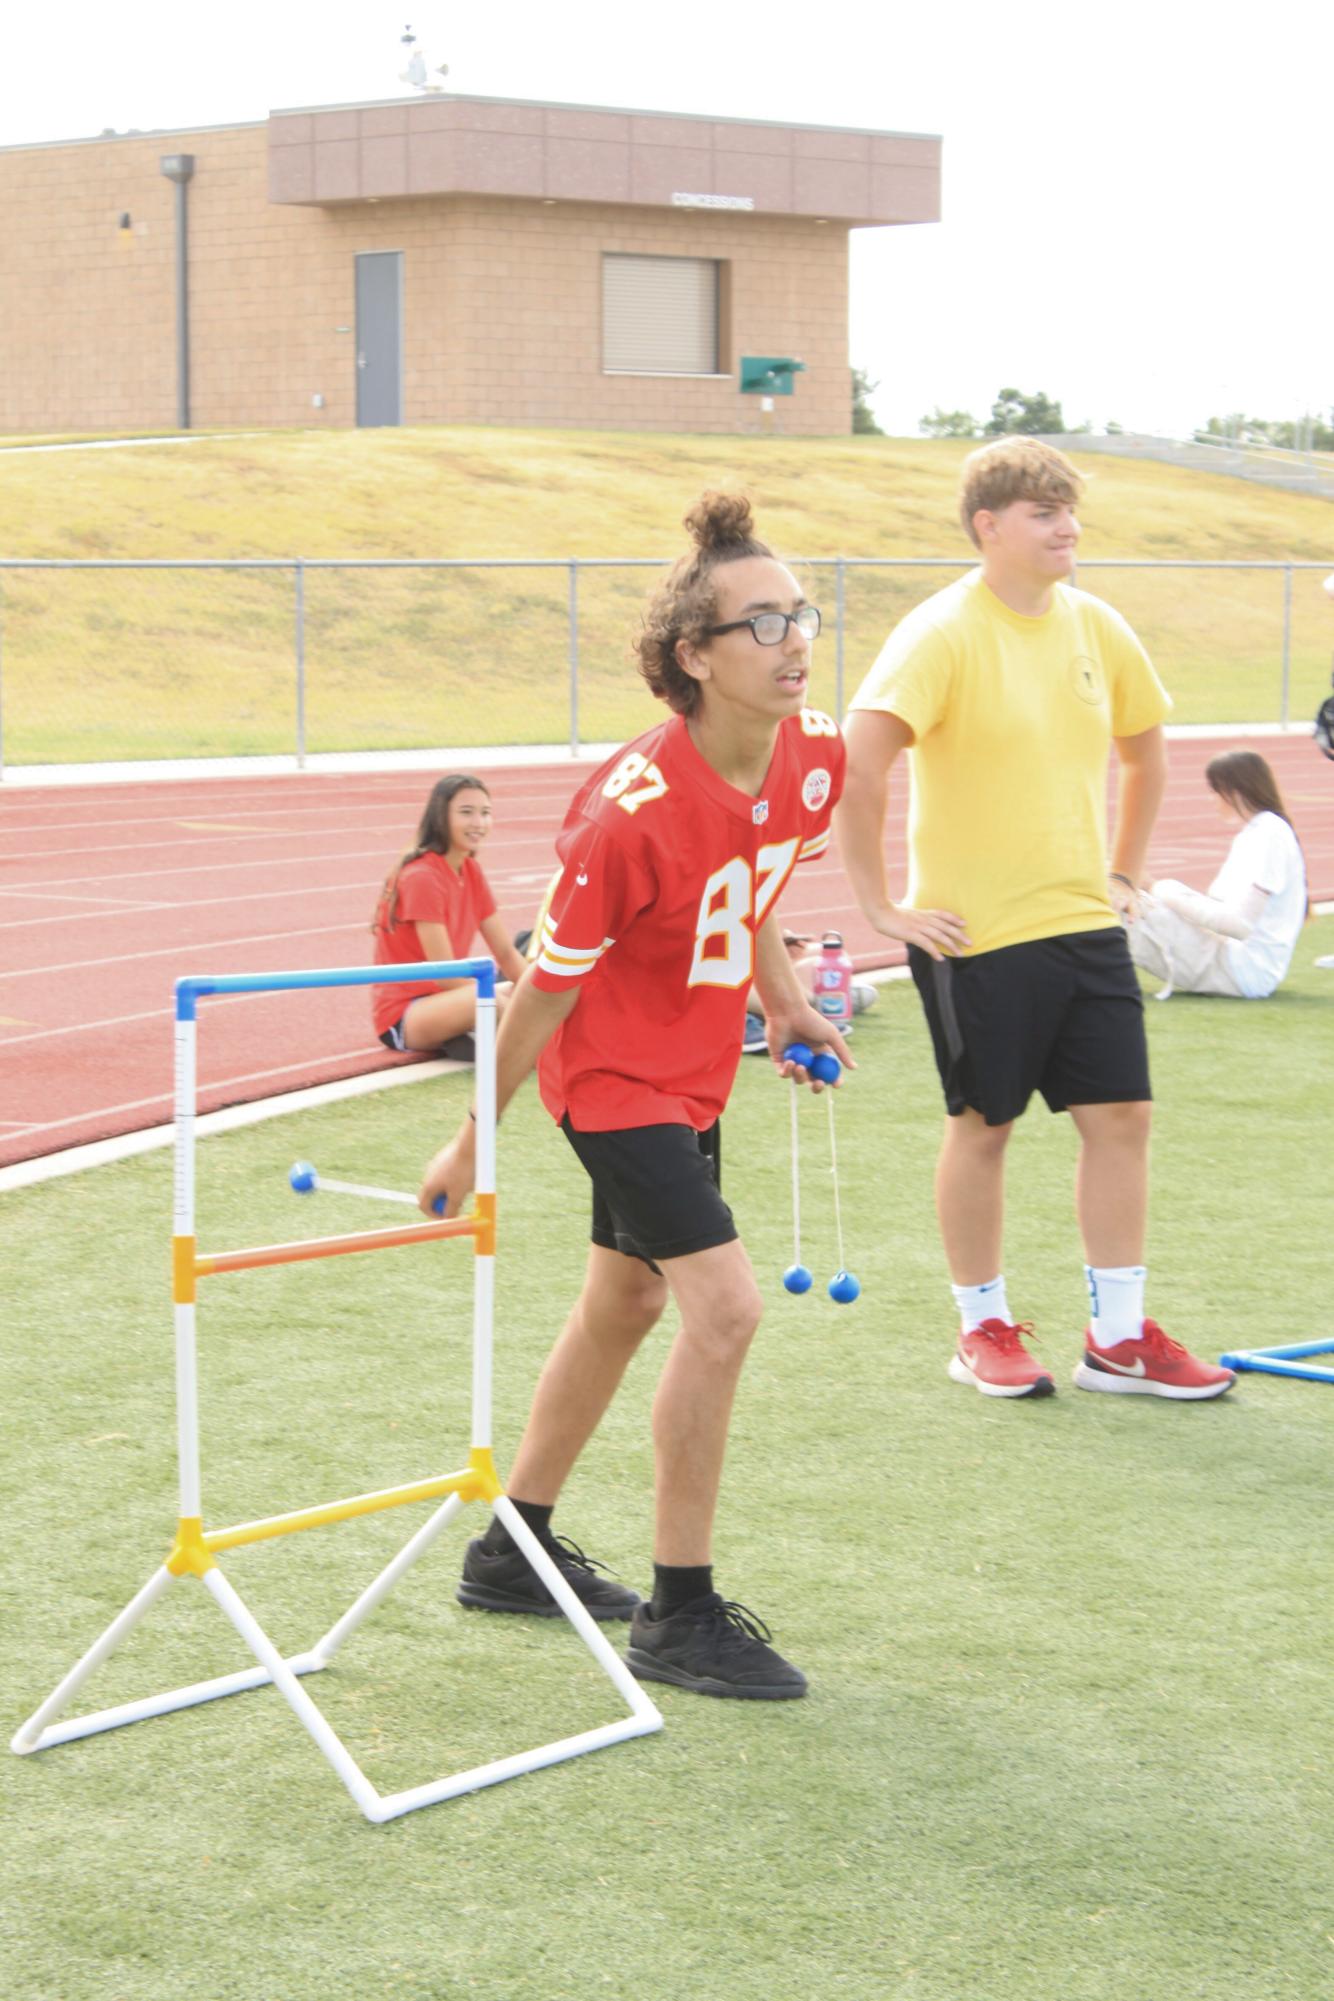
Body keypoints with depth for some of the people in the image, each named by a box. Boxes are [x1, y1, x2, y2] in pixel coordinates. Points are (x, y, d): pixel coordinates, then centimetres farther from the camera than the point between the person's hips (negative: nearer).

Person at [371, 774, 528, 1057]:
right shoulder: (421, 877, -18)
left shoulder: (471, 871, 6)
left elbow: (506, 953, 6)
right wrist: (505, 1000, -22)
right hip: (402, 1015, -8)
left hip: (445, 998, 8)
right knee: (491, 1002, -35)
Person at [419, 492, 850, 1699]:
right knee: (725, 1305, -16)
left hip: (694, 1075, 8)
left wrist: (784, 1003, 8)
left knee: (627, 1302, 19)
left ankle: (514, 1552, 38)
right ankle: (682, 1617, -4)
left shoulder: (816, 757, -9)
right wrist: (475, 1140, -10)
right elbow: (550, 982, -18)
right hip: (615, 1078, -8)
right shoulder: (633, 808, -29)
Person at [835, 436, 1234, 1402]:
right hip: (978, 929, -6)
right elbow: (858, 765, -21)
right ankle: (984, 1329, 20)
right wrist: (884, 904, -17)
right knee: (984, 1125, 5)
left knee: (1121, 1114, 4)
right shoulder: (943, 633, -14)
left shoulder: (1097, 627, 6)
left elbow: (1147, 750, 22)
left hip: (1084, 922, 6)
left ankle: (1119, 1338, 13)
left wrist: (1123, 874, 17)